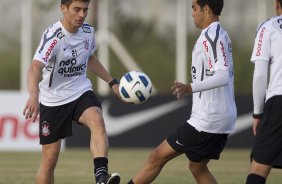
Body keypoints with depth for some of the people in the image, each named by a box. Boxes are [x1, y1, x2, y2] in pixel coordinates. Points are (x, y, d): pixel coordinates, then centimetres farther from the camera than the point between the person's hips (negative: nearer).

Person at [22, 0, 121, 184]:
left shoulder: (88, 31, -2)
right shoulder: (53, 36, -22)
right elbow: (35, 67, -39)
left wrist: (112, 82, 16)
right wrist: (34, 97, -57)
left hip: (81, 92, 4)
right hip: (53, 99, -3)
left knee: (97, 120, -30)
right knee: (50, 158, 1)